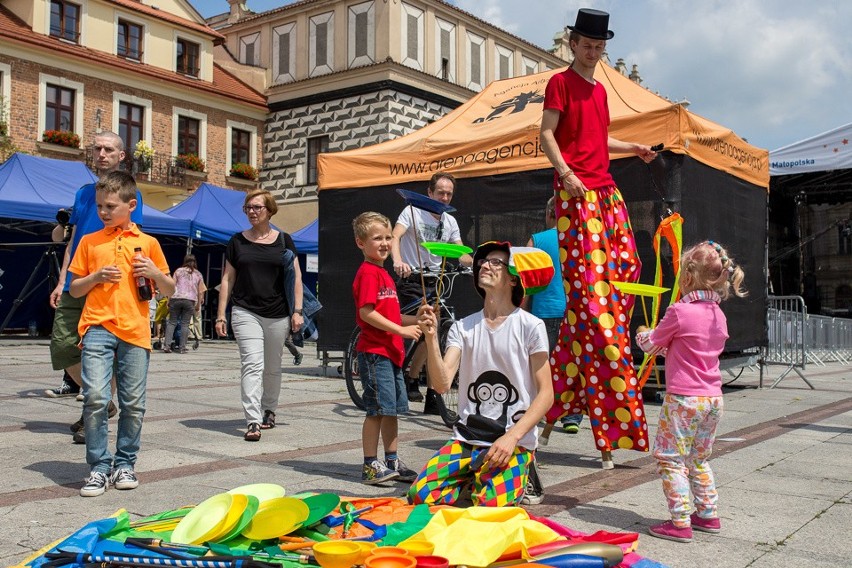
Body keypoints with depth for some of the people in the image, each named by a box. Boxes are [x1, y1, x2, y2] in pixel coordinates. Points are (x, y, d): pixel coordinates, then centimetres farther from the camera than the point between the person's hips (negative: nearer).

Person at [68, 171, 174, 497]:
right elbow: (74, 289, 14)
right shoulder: (89, 242, 12)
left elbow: (169, 290, 14)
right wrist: (96, 277, -4)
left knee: (134, 403, 3)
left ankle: (125, 464, 18)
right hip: (98, 329, 0)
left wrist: (155, 272, -6)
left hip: (135, 331, 0)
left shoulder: (147, 243, 10)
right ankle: (99, 468, 0)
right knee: (95, 397, -11)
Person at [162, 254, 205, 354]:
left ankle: (167, 345, -3)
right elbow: (201, 292, 10)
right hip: (190, 300, 0)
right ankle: (182, 347, 1)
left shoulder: (178, 271, 9)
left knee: (172, 322, 5)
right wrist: (198, 305, 18)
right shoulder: (198, 274, 13)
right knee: (185, 324, 3)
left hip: (176, 298, 0)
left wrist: (169, 300, 6)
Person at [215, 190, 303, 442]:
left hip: (277, 315, 1)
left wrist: (297, 310, -2)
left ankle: (269, 410, 34)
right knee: (252, 364, -14)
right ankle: (253, 422, -17)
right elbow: (227, 278, 8)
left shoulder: (283, 240, 6)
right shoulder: (237, 241, 7)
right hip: (245, 312, -1)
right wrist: (221, 315, 3)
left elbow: (296, 276, 6)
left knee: (272, 367, 13)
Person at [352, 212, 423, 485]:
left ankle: (392, 462, 23)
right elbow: (367, 313, -20)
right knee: (378, 409, -6)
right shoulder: (368, 272, -11)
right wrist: (402, 330, -19)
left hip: (391, 351, 10)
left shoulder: (384, 274, 19)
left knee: (393, 409, 13)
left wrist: (416, 320, 9)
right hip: (374, 351, -10)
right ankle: (370, 466, 2)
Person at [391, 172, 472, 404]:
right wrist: (398, 261, -39)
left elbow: (461, 254, 8)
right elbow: (395, 237, -19)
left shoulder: (450, 222, 12)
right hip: (411, 279, -6)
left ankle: (432, 398, 18)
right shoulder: (413, 211, -5)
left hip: (434, 281, 6)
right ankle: (411, 381, -2)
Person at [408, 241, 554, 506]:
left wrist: (512, 437, -16)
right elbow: (442, 384, -5)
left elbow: (546, 393, -4)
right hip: (465, 439, 3)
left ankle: (514, 481, 9)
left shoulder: (530, 326, -2)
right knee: (419, 496, -17)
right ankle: (470, 482, 11)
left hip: (514, 444, -2)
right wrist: (431, 338, -20)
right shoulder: (463, 327, 7)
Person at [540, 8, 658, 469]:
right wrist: (565, 173, -21)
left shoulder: (599, 90, 23)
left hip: (606, 191, 9)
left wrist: (632, 148, 21)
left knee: (625, 268, 5)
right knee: (588, 285, -13)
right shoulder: (561, 82, 2)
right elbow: (547, 134, -8)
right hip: (575, 193, -8)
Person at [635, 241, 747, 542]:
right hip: (713, 398, 8)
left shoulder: (680, 312, -14)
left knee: (671, 459, 0)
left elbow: (651, 344, 0)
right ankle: (708, 515, 26)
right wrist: (667, 344, 28)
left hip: (683, 398, -8)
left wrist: (642, 334, 20)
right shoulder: (718, 315, 8)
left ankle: (680, 523, -1)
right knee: (699, 459, 21)